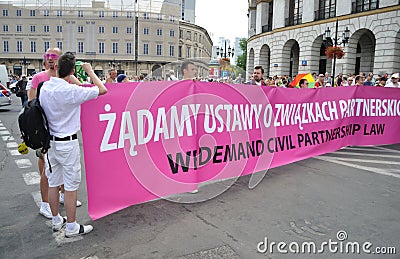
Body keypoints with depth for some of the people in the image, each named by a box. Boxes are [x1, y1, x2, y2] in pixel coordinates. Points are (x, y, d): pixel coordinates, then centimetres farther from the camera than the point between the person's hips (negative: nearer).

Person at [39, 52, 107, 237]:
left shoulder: (45, 87, 0)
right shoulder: (72, 91, -20)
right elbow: (102, 90, -15)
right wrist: (90, 72, 1)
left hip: (50, 141, 7)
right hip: (68, 143, -7)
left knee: (53, 183, 16)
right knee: (71, 186, 3)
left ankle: (56, 221, 32)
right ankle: (71, 227, 14)